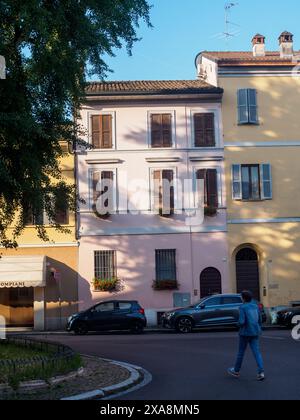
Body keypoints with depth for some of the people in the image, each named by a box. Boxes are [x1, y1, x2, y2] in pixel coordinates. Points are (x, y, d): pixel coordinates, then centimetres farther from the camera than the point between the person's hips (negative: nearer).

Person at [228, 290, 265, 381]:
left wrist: (238, 324, 3)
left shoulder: (243, 308, -12)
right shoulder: (256, 306, 6)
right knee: (256, 352, 1)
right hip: (255, 332, 5)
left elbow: (242, 322, -19)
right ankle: (261, 373, -13)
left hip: (245, 332, -5)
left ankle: (236, 371, 26)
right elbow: (260, 320, 10)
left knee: (241, 352, 10)